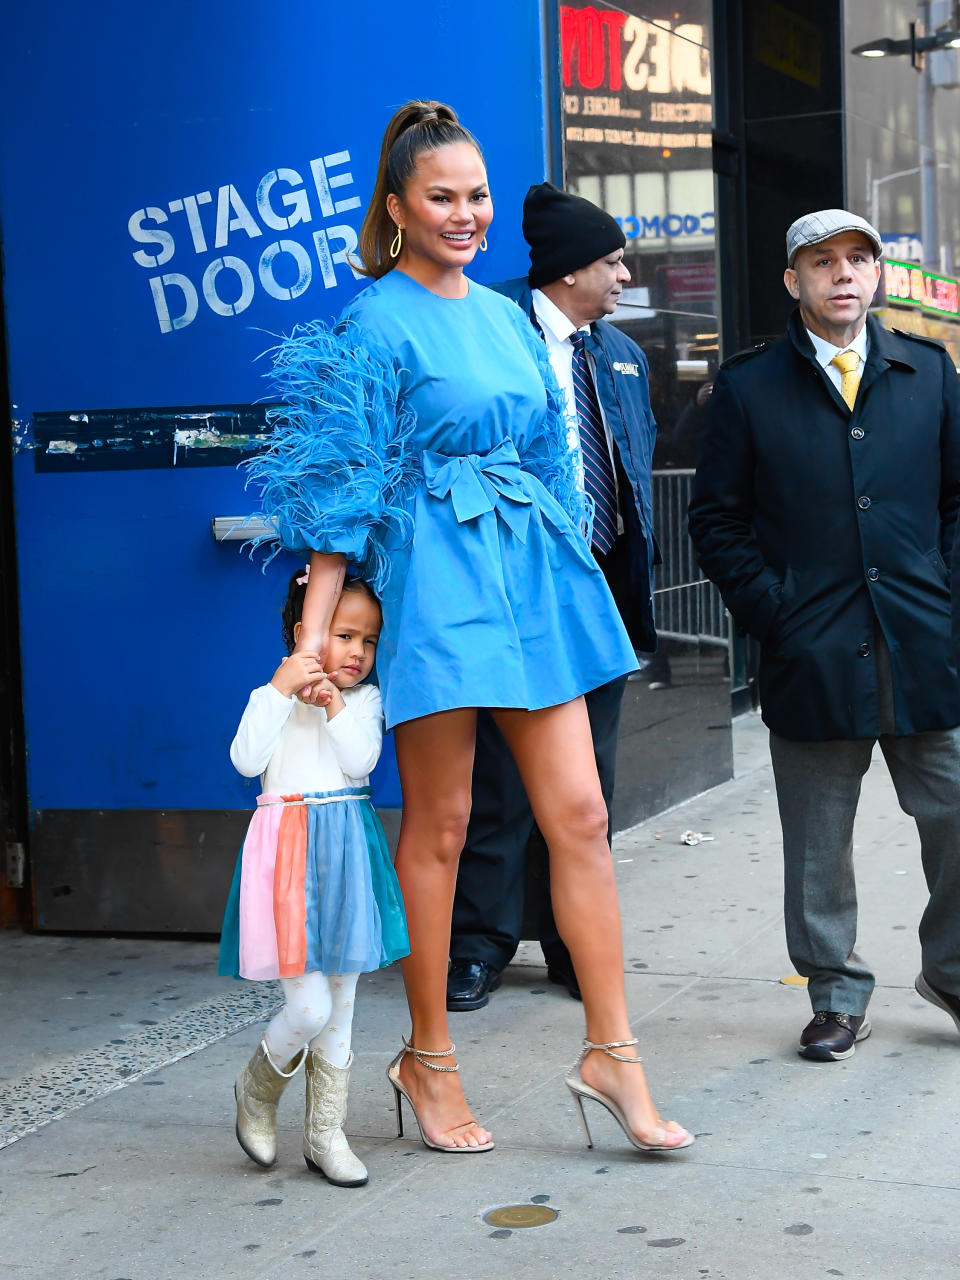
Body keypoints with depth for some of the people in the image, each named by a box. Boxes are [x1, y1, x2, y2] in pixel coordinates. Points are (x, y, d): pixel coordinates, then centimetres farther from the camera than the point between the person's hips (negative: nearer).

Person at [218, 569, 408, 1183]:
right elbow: (247, 760, -13)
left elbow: (361, 761, -7)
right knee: (309, 1007, -11)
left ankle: (327, 1134, 22)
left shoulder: (364, 699, 8)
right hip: (290, 852, -4)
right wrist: (280, 690, -17)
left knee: (341, 1007, 9)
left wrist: (334, 704, -14)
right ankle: (258, 1089, 19)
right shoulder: (275, 694, 2)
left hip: (349, 854, 4)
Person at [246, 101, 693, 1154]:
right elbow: (344, 489, -9)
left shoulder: (505, 316, 15)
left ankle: (609, 1052, 8)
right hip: (434, 582, -6)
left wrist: (569, 581, 20)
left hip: (532, 577, 6)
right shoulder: (376, 323, -5)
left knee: (578, 814, 2)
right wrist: (315, 635, -15)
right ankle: (427, 1060, 16)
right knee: (438, 825, 2)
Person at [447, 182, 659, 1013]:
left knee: (587, 782, 12)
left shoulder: (622, 354, 18)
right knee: (503, 780, -2)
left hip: (602, 585, 7)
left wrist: (639, 564, 15)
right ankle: (480, 948, 9)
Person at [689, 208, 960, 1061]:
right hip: (812, 654, -2)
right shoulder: (750, 386, 3)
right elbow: (717, 519, 4)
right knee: (818, 841, 5)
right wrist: (771, 610, -4)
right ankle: (837, 995, 21)